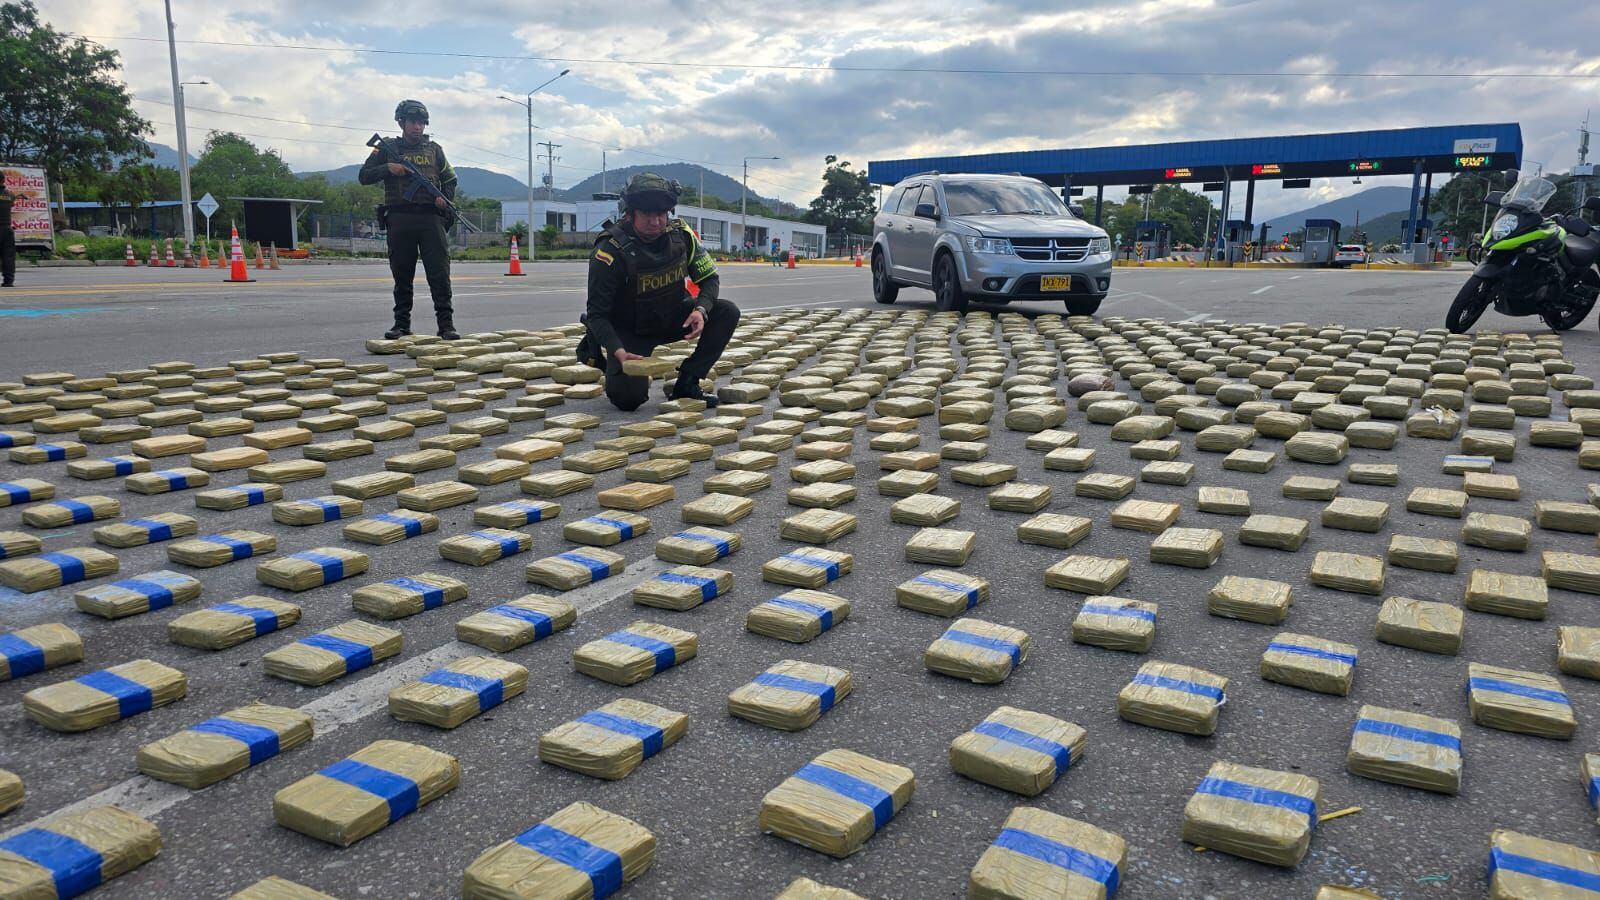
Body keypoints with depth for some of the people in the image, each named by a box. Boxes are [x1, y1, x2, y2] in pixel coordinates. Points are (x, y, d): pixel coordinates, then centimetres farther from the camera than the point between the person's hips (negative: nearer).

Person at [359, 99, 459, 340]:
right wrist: (388, 168, -7)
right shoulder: (387, 148, 12)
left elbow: (450, 179, 21)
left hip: (430, 218, 0)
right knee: (402, 275, 4)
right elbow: (364, 176, 9)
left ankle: (446, 324, -9)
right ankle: (402, 324, 12)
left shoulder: (434, 149, 16)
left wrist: (445, 198, 1)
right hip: (400, 219, 0)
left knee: (440, 273, -8)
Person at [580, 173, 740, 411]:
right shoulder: (611, 251, -26)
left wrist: (701, 310, -25)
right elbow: (597, 313, -23)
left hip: (669, 319, 5)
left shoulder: (681, 234, -12)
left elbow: (710, 279, -2)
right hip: (628, 330, -5)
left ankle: (686, 384, -7)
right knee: (630, 398, -24)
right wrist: (619, 352, -40)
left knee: (727, 313, -16)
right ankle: (597, 350, 9)